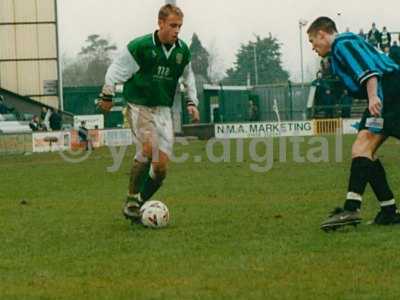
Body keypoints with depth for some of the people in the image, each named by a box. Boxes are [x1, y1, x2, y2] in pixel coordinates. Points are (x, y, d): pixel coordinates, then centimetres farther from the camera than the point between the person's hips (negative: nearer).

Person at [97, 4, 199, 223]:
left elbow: (188, 77, 22)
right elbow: (116, 70, -3)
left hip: (163, 109, 5)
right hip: (139, 106, -5)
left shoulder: (182, 51, 4)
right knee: (147, 149, -27)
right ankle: (131, 200, -13)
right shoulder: (140, 47, -13)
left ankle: (139, 204, 14)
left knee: (161, 167, -3)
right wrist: (107, 95, -1)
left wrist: (191, 102, 14)